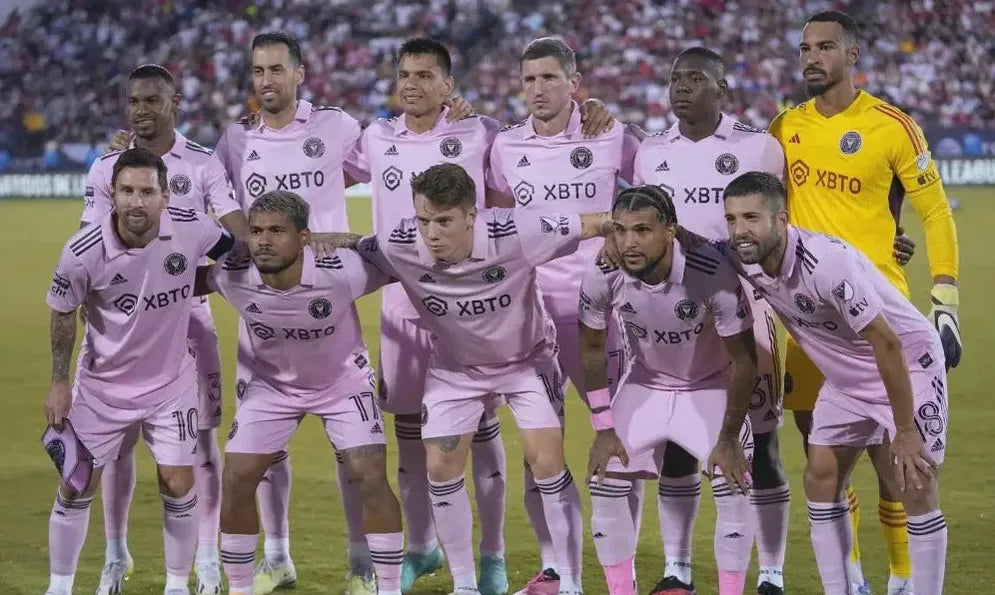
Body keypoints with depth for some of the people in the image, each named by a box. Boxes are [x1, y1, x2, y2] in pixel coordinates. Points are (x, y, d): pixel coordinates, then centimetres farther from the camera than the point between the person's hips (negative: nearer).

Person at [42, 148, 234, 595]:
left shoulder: (191, 228, -20)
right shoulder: (83, 252, -23)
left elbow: (235, 255, 3)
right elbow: (63, 314, -5)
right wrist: (59, 382, -1)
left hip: (171, 382, 1)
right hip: (103, 385, -1)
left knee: (179, 487, -1)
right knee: (76, 489, 4)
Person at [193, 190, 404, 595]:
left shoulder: (340, 270, -35)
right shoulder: (234, 275, -27)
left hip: (343, 380, -2)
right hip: (272, 384, 2)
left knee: (371, 479, -13)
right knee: (236, 481, -6)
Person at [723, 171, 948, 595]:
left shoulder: (826, 262, -36)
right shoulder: (743, 260, -15)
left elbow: (887, 344, -30)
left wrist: (905, 432, -26)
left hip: (908, 365, -8)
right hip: (845, 377, 8)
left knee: (914, 488, -12)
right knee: (820, 479, 4)